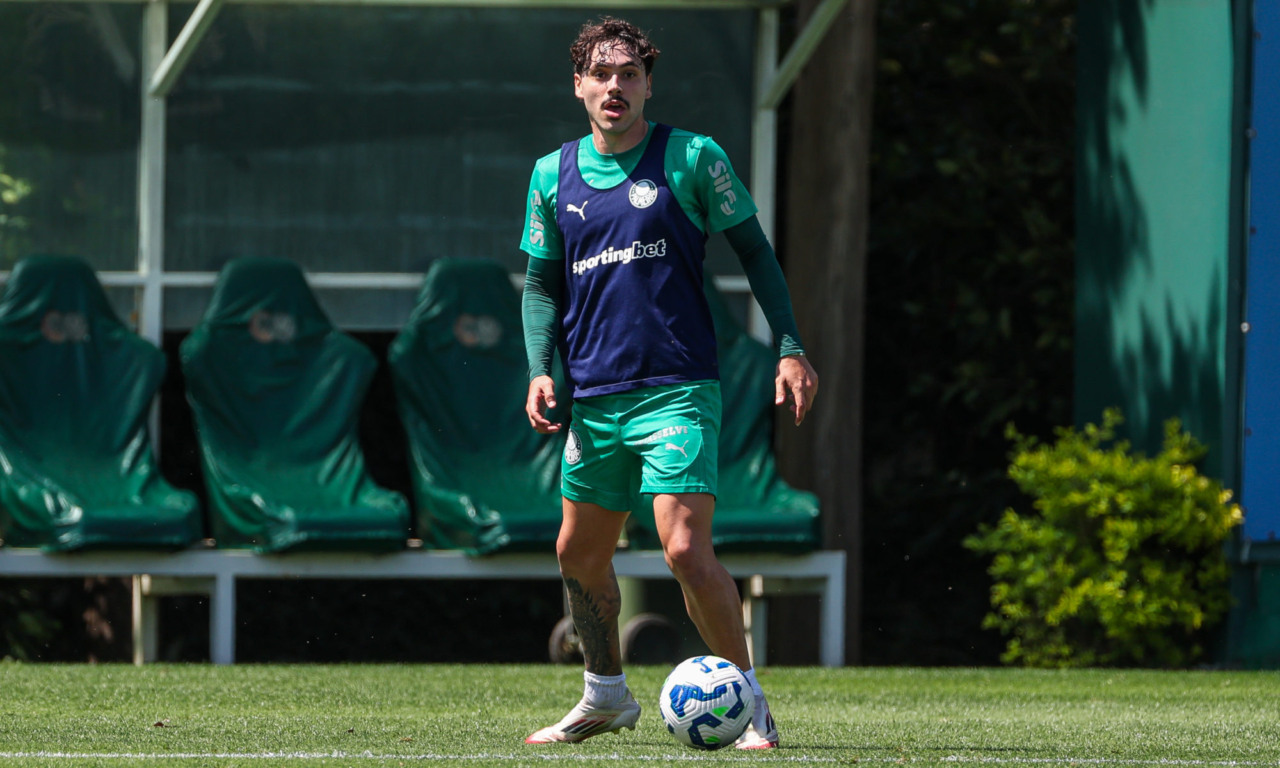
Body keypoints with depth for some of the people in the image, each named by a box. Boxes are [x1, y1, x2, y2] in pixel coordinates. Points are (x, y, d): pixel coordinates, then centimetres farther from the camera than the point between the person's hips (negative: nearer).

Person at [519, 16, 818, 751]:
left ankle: (749, 701, -5)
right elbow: (543, 283, 16)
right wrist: (541, 370, 1)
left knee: (686, 550, -18)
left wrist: (790, 347, -5)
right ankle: (606, 695, 35)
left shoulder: (692, 159, -3)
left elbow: (754, 250, 2)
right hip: (594, 398, 5)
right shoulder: (553, 175, 8)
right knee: (579, 553, 15)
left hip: (678, 390, -5)